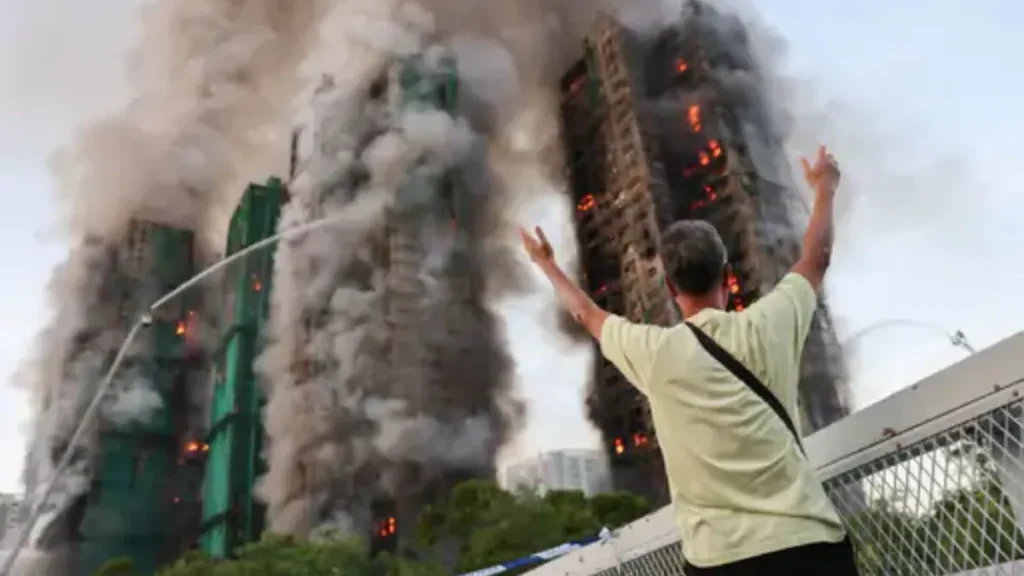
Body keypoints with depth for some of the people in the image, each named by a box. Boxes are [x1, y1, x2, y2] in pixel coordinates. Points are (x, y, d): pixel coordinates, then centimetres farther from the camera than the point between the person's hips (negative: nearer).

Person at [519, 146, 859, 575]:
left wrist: (547, 264, 35)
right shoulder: (767, 326, -1)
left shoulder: (653, 353, -3)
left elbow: (587, 314, 18)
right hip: (807, 539, 1)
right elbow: (816, 259, 19)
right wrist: (825, 189, 36)